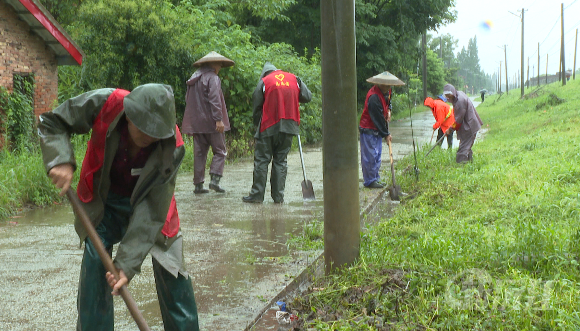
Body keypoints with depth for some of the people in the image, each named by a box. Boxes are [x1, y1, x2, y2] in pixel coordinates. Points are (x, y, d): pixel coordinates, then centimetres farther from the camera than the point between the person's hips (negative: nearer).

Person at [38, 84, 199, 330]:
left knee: (170, 268, -4)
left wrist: (128, 263, -32)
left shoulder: (172, 148, -30)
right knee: (94, 261, -9)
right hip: (104, 201, 1)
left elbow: (151, 211, -28)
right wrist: (60, 160, -32)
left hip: (147, 201, -1)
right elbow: (50, 122, -13)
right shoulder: (103, 104, -30)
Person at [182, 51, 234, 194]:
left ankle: (198, 184, 7)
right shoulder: (212, 78, -8)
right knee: (220, 151, 0)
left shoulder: (193, 79, 17)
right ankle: (215, 179, -12)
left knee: (199, 153, 8)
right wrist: (218, 119, -21)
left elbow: (188, 100, 21)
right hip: (210, 123, -7)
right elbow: (214, 100, -18)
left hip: (196, 123, 7)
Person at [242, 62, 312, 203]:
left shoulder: (264, 82, -1)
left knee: (261, 160, 3)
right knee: (280, 160, 10)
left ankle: (257, 194, 3)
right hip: (288, 127, 3)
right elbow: (308, 96, 13)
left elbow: (256, 106, 1)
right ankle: (278, 196, 8)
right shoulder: (294, 79, 8)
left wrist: (257, 125, 13)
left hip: (268, 128, -3)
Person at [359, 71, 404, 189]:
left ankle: (375, 179, 21)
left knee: (377, 155, 13)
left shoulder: (387, 91, 1)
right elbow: (378, 118, -21)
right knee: (370, 156, -6)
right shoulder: (374, 97, -27)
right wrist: (386, 134, -13)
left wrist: (388, 110, 6)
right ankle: (370, 181, 2)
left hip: (377, 130, 9)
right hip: (368, 130, -9)